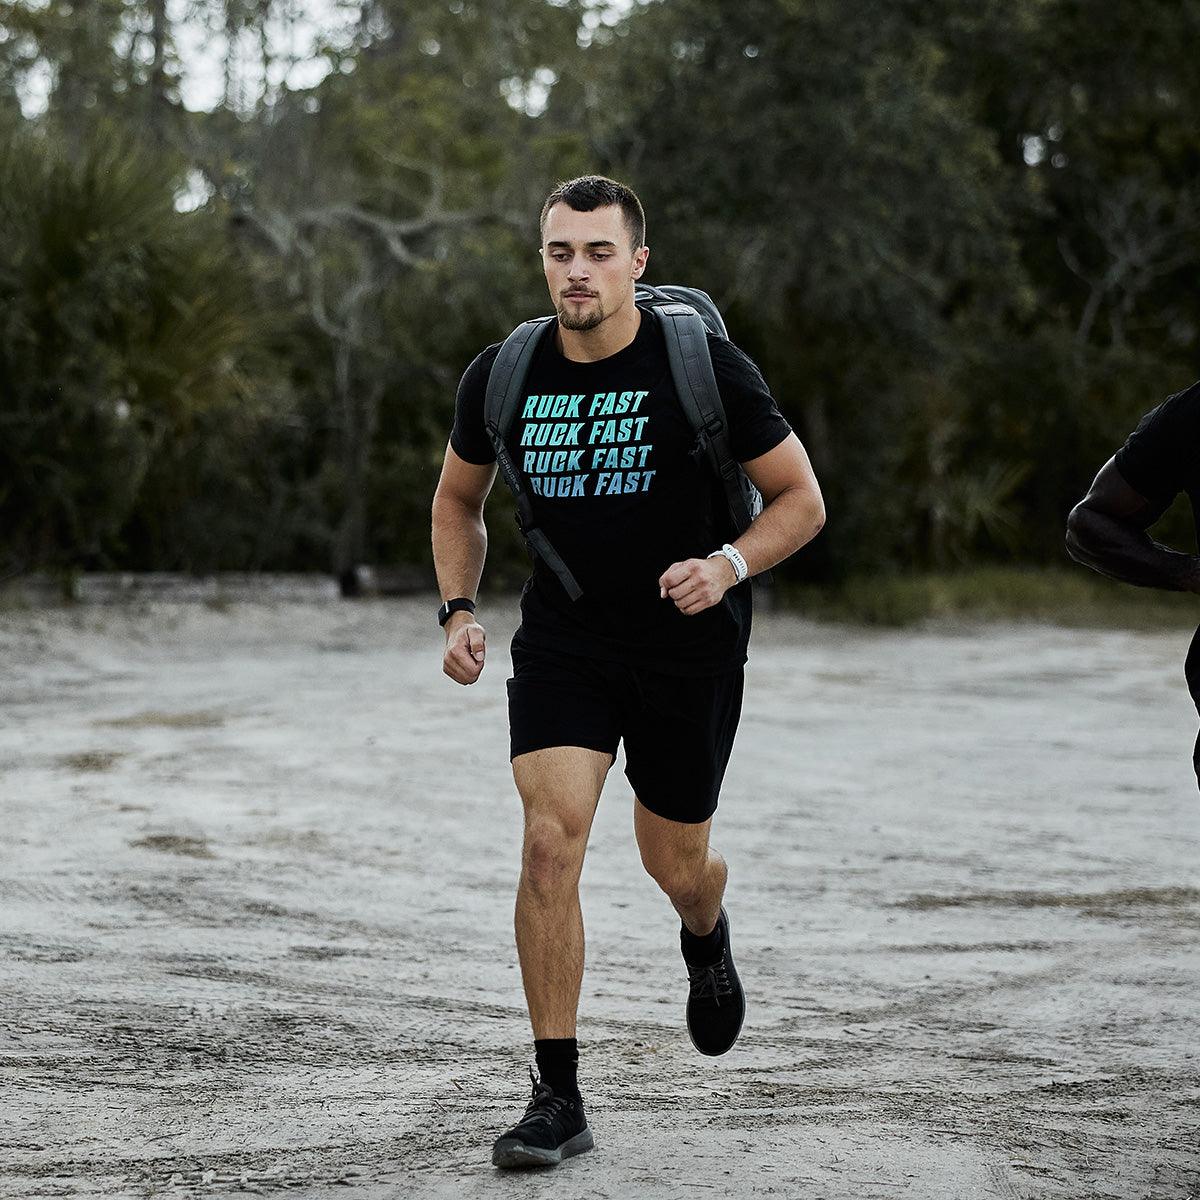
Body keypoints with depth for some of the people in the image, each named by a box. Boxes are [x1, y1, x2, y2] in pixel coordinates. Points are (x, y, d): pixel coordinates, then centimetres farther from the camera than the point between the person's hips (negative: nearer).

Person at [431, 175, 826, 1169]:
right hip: (562, 634, 1)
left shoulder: (704, 368, -15)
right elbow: (459, 500, 13)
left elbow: (802, 500, -6)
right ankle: (559, 1097, -9)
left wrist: (727, 566, -24)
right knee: (551, 838, -16)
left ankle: (706, 939, 53)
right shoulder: (501, 378, -6)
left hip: (690, 646, -1)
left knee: (676, 864, 12)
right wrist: (459, 610, -1)